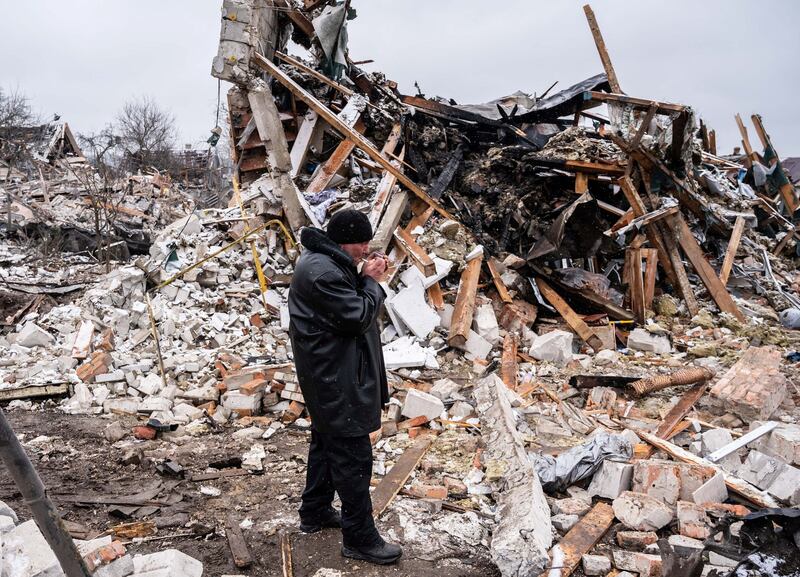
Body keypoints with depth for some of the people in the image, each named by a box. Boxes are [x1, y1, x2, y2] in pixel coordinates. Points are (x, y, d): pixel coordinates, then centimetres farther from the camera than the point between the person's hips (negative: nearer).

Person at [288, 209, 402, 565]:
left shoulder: (322, 262, 8)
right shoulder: (323, 273, -26)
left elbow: (350, 302, 13)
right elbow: (359, 316, -23)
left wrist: (365, 277, -2)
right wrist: (371, 280, -10)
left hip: (327, 375, 11)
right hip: (336, 380, -11)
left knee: (326, 440, 22)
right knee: (353, 455, -4)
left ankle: (315, 512, 37)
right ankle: (359, 538, 6)